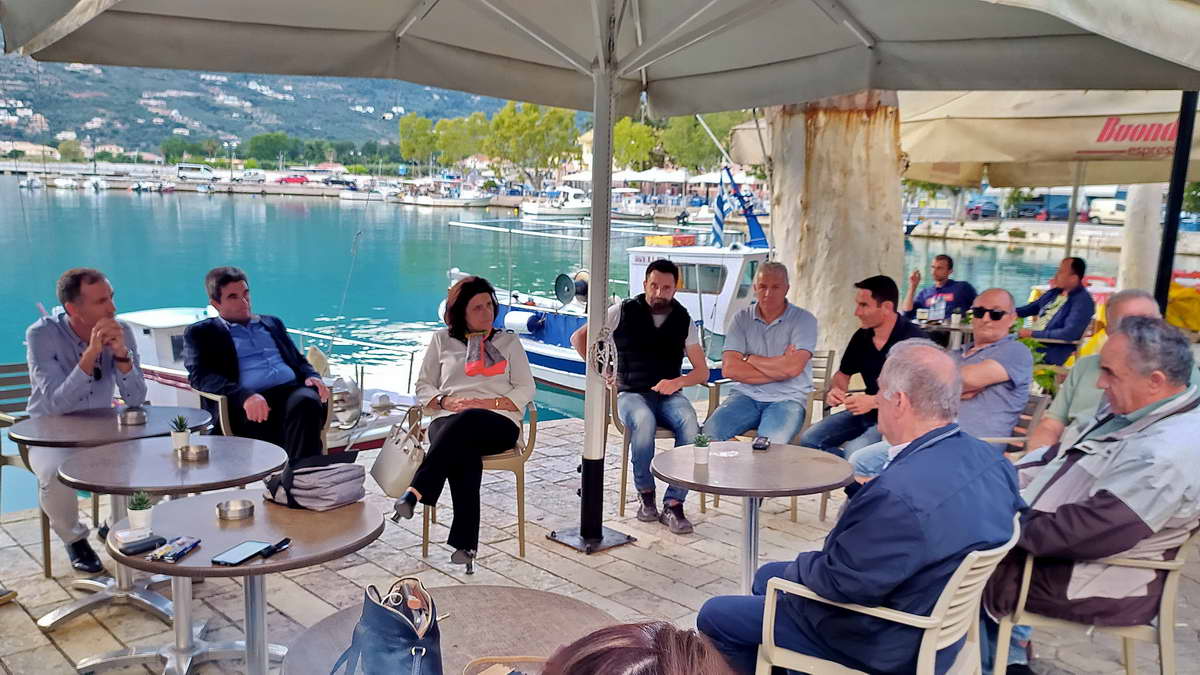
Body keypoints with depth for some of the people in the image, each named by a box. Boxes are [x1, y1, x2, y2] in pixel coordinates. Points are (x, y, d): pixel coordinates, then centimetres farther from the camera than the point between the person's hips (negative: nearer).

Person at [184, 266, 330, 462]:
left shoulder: (272, 323, 31)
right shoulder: (201, 332, 16)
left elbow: (299, 359, 30)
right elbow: (200, 375, 0)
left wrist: (312, 376, 3)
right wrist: (244, 396, -19)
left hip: (292, 389, 4)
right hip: (246, 405, -3)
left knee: (307, 402, -34)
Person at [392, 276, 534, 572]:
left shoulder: (509, 341, 18)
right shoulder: (442, 340, 20)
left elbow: (525, 391, 10)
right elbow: (423, 386, 18)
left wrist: (487, 403, -6)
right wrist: (445, 402, -4)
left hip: (499, 424, 0)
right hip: (448, 422, 1)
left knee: (465, 422, -39)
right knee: (464, 453, -38)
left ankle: (416, 492, -44)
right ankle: (465, 544, -43)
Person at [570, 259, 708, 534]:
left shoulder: (684, 321, 8)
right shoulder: (623, 312, 3)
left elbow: (702, 371, 6)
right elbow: (578, 338, 7)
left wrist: (678, 382, -14)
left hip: (669, 394, 2)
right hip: (631, 393, -2)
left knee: (691, 425, -32)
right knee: (644, 421, -38)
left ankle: (673, 504, -25)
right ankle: (645, 493, -17)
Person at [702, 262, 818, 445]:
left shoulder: (804, 320, 0)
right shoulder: (742, 318, 7)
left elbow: (792, 368, -15)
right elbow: (729, 369, -5)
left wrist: (748, 358, -3)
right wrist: (778, 368, -10)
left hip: (787, 399, -3)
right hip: (746, 395, 3)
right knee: (711, 431, -23)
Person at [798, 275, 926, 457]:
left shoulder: (913, 339, -18)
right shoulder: (861, 336, 3)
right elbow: (843, 373, 18)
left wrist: (875, 401, -34)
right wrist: (834, 391, -5)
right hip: (866, 412, 7)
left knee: (854, 452, -31)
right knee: (809, 440, -7)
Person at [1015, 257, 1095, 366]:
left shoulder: (1083, 301, -11)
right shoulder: (1055, 292, 15)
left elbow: (1069, 333, -22)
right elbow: (1031, 308, 29)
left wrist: (1032, 334, -19)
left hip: (1050, 351, -8)